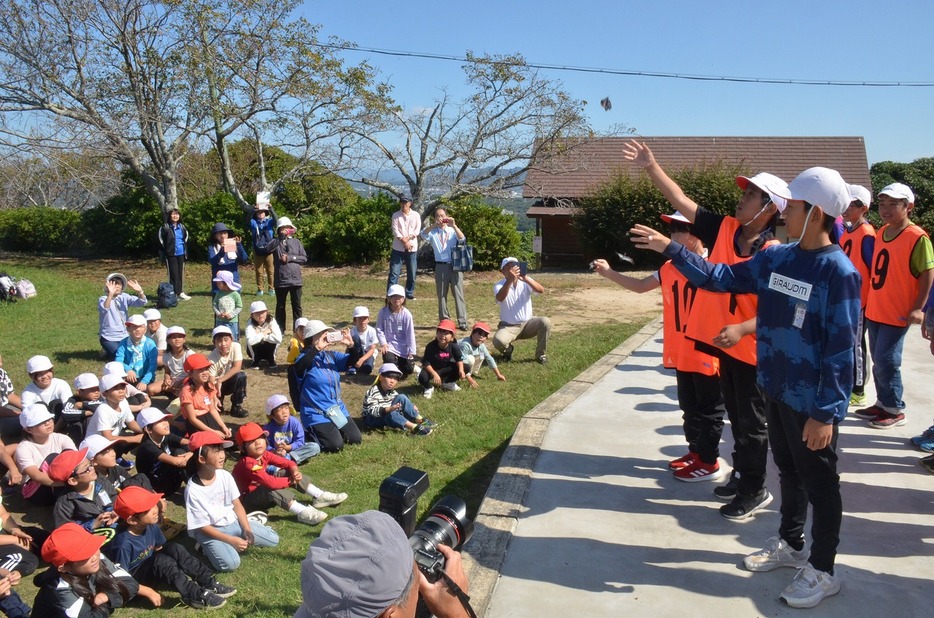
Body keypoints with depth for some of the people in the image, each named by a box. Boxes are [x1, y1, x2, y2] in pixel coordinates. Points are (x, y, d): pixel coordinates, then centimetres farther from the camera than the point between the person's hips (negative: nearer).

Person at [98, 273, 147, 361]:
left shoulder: (124, 297, 3)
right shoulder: (103, 299, -11)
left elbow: (142, 302, -9)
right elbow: (104, 309, -35)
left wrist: (139, 291, -29)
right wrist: (111, 294, -48)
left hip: (124, 336, 5)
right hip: (109, 338, -5)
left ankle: (111, 350, 23)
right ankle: (106, 352, 12)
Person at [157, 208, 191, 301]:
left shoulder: (182, 228, 8)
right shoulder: (165, 228, -6)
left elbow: (186, 240, 18)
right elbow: (161, 242, -4)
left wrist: (186, 253, 12)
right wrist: (162, 254, -7)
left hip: (181, 254, 5)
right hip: (171, 255, -5)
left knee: (181, 273, 8)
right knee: (173, 274, -4)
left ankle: (180, 292, 15)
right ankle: (178, 293, -2)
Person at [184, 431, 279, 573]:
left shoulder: (225, 476, -7)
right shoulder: (193, 490, -23)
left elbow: (237, 504, 3)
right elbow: (203, 526, -18)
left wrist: (246, 529, -10)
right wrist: (231, 540, -22)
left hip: (233, 522, 6)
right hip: (210, 531, -5)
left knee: (273, 539, 0)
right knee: (230, 563, -30)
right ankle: (209, 548, -3)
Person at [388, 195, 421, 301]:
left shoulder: (416, 215, 7)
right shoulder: (396, 215, 3)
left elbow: (417, 230, -1)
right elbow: (395, 231, -5)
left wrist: (408, 238, -16)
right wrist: (404, 242, -16)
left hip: (412, 247, 2)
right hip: (398, 248, -2)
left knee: (412, 273, 5)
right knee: (394, 272, -4)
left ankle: (409, 294, 16)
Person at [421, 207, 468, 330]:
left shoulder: (452, 230, 8)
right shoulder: (432, 232, 8)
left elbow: (462, 239, -11)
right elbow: (423, 235, -14)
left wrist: (454, 225, -25)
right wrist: (433, 225, -29)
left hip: (455, 265, -1)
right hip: (441, 266, 1)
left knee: (459, 294, -3)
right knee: (442, 295, 6)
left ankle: (462, 322, -2)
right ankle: (444, 321, 14)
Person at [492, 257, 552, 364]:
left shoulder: (525, 282, -3)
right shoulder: (499, 285, -9)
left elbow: (541, 290, -22)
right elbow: (500, 298, -34)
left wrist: (526, 278, -38)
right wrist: (510, 280, -46)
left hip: (527, 323, 2)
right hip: (508, 326, -2)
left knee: (545, 322, -26)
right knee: (498, 341, -33)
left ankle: (541, 354, -5)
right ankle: (508, 350, 8)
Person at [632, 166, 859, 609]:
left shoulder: (839, 272, -19)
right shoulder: (777, 258, 2)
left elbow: (841, 350, -19)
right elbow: (722, 277, 8)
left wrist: (827, 412, -20)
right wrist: (670, 250, 2)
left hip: (811, 402, -7)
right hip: (775, 389, 7)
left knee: (819, 483, 8)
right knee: (788, 471, 22)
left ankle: (822, 570, 23)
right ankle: (790, 544, 41)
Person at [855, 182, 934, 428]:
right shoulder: (881, 232, 7)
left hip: (898, 313, -7)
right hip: (874, 309, 7)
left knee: (886, 361, -4)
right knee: (878, 359, 13)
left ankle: (895, 410, 10)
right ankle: (883, 403, 26)